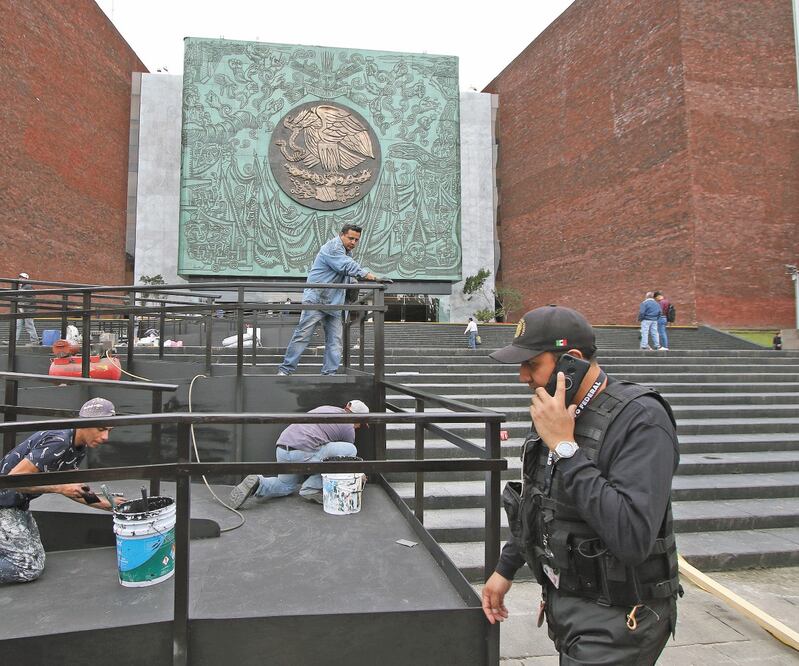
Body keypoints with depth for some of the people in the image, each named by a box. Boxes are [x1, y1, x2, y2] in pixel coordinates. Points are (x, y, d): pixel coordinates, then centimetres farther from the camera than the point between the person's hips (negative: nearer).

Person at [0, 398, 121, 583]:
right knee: (29, 568, -8)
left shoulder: (79, 447, 2)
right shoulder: (58, 442, -28)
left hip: (18, 505, 9)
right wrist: (60, 488, -24)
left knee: (36, 560, 15)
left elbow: (70, 488, 11)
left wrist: (108, 504, 4)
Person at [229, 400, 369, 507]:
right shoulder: (348, 427, 6)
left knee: (286, 486, 33)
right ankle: (311, 488, 2)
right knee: (351, 450, -1)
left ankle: (257, 484, 3)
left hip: (281, 449, 8)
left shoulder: (325, 408, 25)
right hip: (303, 454, -8)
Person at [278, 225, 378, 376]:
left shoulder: (348, 252, 20)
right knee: (303, 335, -9)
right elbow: (349, 267, -21)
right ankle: (286, 369, -4)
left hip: (334, 304, 9)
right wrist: (373, 278, -22)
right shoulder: (332, 248, -10)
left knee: (335, 340, 2)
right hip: (316, 299, -9)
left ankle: (330, 372, 5)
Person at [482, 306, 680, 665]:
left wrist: (564, 447, -31)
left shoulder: (641, 419, -23)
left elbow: (633, 537, -34)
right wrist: (505, 567, 17)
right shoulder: (555, 411, 2)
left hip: (615, 621, -7)